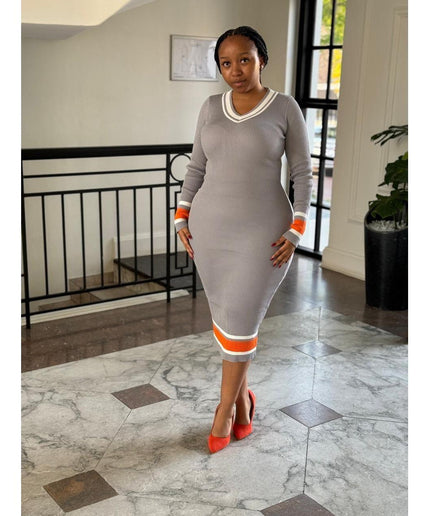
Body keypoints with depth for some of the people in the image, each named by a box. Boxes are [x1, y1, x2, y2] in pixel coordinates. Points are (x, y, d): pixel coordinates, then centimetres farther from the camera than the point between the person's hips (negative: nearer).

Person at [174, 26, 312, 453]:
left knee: (240, 321, -2)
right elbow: (196, 167, 11)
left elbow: (303, 173, -3)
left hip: (262, 232, -4)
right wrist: (182, 218, 4)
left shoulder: (285, 108, -5)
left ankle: (226, 407, 17)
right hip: (210, 228, 4)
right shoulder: (211, 108, 5)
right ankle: (242, 396, 29)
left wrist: (296, 230, -10)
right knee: (226, 315, 10)